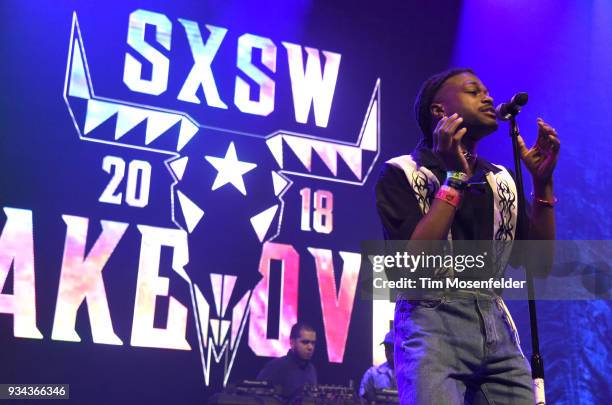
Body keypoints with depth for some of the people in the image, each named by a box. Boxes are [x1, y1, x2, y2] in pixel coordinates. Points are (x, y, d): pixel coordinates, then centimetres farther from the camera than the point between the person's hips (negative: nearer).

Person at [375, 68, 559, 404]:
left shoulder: (501, 180, 16)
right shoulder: (400, 173, 0)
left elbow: (539, 265, 11)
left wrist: (542, 182, 2)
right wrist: (455, 177, -12)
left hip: (497, 326, 5)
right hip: (431, 323, -5)